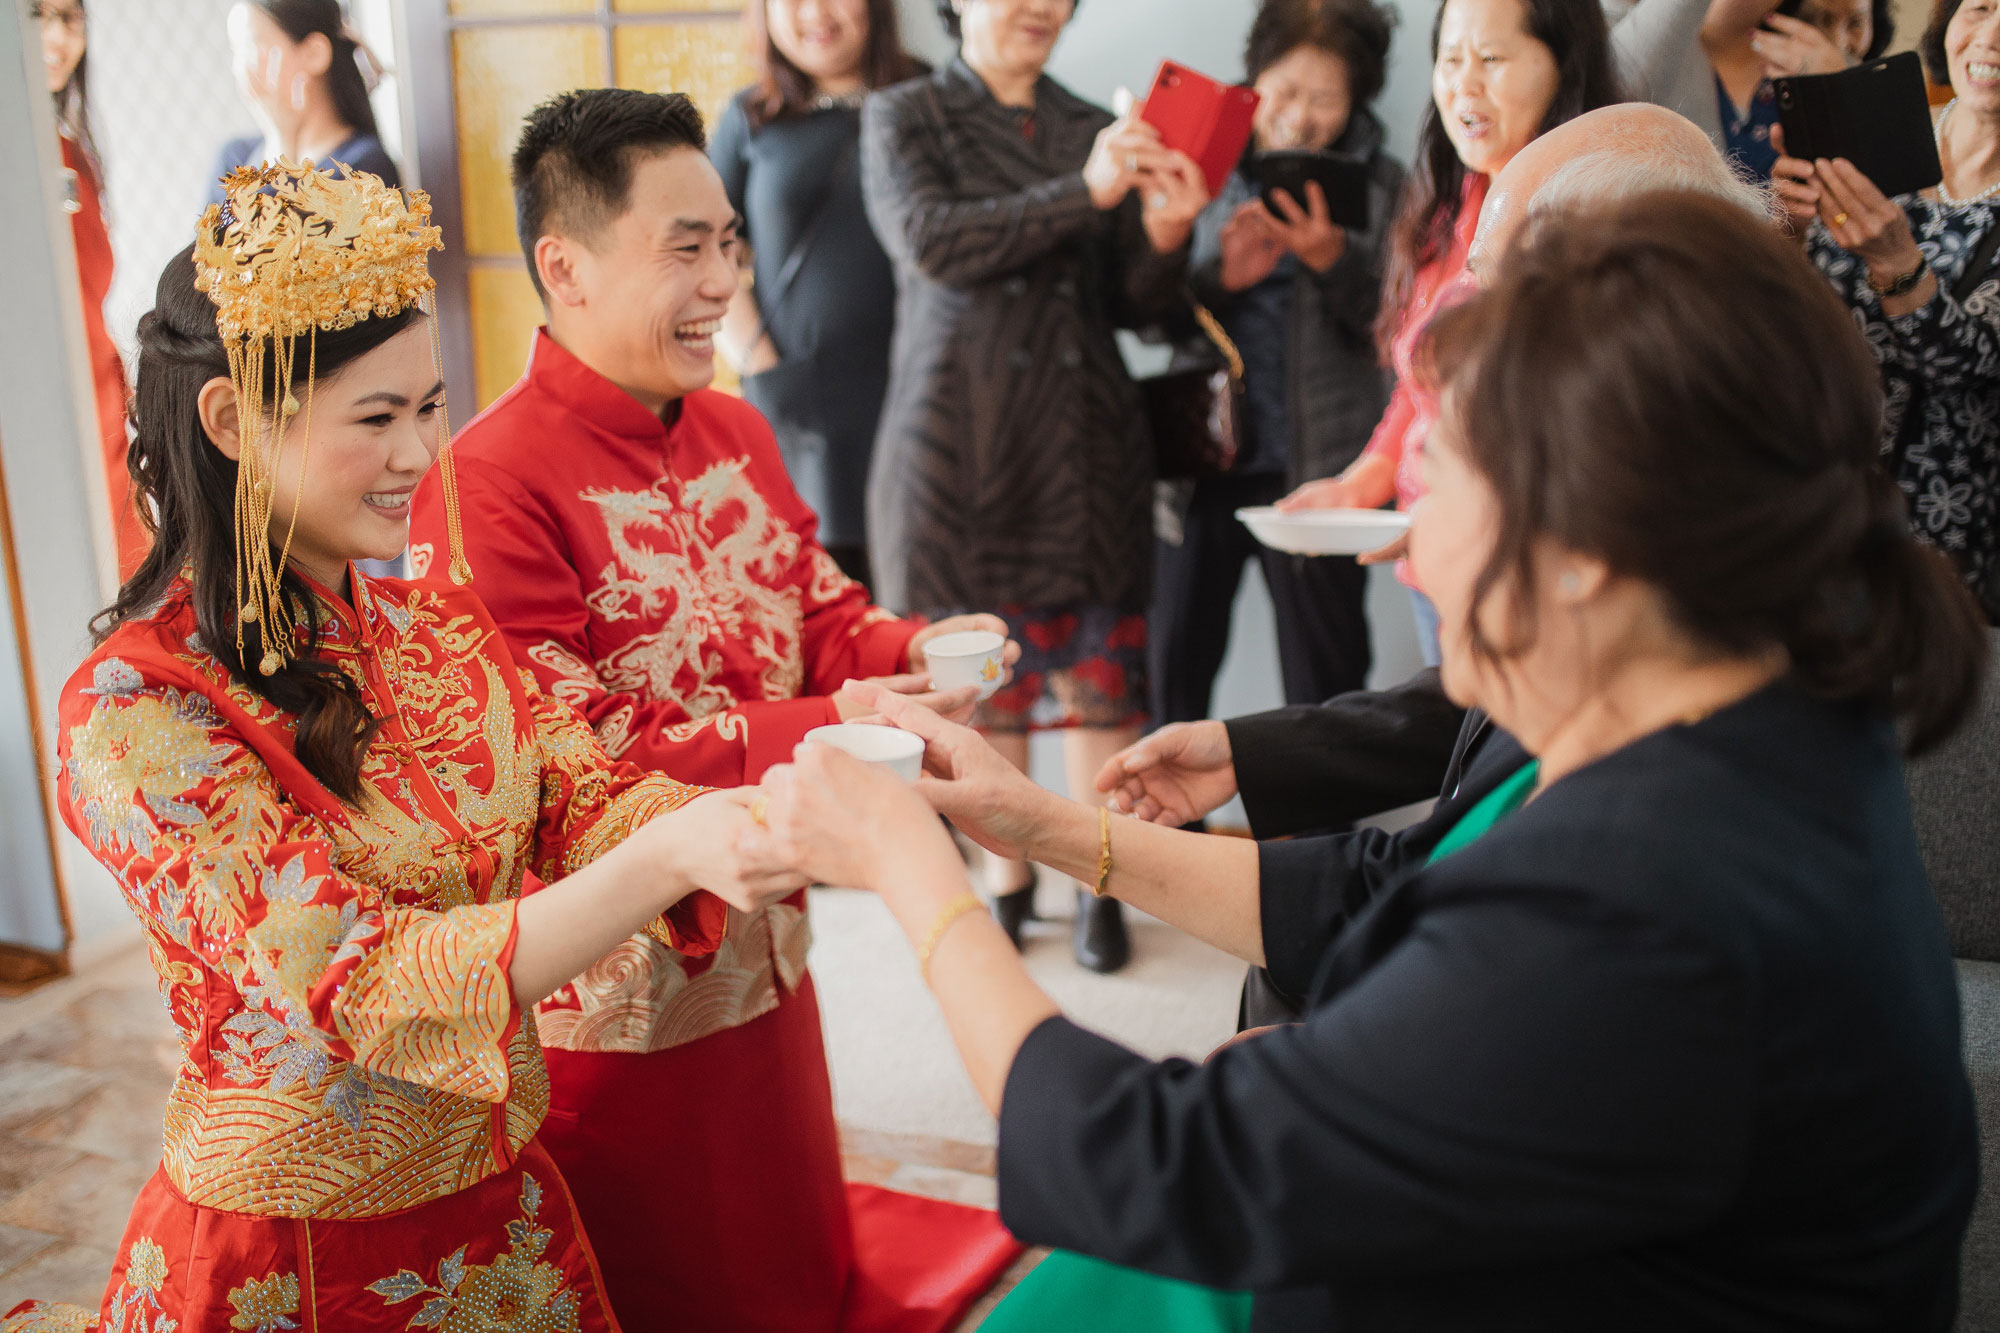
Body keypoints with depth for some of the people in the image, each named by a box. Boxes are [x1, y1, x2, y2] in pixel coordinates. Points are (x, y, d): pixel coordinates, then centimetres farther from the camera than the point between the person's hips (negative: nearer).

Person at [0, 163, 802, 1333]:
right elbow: (364, 987, -27)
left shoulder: (444, 629, 0)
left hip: (503, 1205, 6)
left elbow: (591, 802, -7)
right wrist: (671, 856, -38)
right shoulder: (135, 709, -20)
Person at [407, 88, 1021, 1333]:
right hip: (619, 985, -7)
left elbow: (821, 616, 10)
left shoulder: (736, 433, 3)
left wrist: (908, 651, -13)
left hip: (764, 940, 7)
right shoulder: (488, 487, -23)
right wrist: (823, 728, -30)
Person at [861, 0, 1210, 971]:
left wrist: (1164, 238, -10)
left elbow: (1134, 306, 12)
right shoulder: (904, 118, 5)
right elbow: (931, 242, -13)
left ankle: (1100, 884, 11)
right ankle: (1006, 878, 19)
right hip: (962, 438, -2)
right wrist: (1083, 194, -18)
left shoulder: (1096, 130, 13)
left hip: (1084, 441, 2)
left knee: (1100, 669, 0)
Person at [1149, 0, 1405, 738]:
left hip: (1316, 470, -1)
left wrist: (1331, 259, -17)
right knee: (1174, 667, 7)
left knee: (1323, 680, 4)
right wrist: (1219, 275, -13)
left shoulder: (1379, 185, 4)